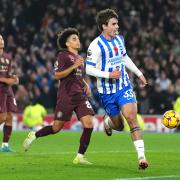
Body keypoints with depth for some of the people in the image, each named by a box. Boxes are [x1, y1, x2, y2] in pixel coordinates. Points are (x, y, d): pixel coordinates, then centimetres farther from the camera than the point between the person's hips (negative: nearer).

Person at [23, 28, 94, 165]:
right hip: (66, 97, -6)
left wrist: (86, 85, 14)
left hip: (80, 96, 6)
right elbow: (57, 75, -13)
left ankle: (80, 157, -3)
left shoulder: (79, 58, 19)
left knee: (89, 125, -10)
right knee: (56, 128, -2)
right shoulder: (63, 56, -4)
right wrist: (73, 66, -20)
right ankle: (33, 136, 23)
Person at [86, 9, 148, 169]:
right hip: (107, 91, -3)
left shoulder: (120, 39, 6)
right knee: (119, 125, 8)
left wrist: (139, 74, 23)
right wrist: (109, 75, -23)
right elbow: (89, 69, -14)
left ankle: (141, 157, -19)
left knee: (131, 117, -16)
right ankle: (108, 122, 48)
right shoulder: (96, 45, -14)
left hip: (124, 87, 3)